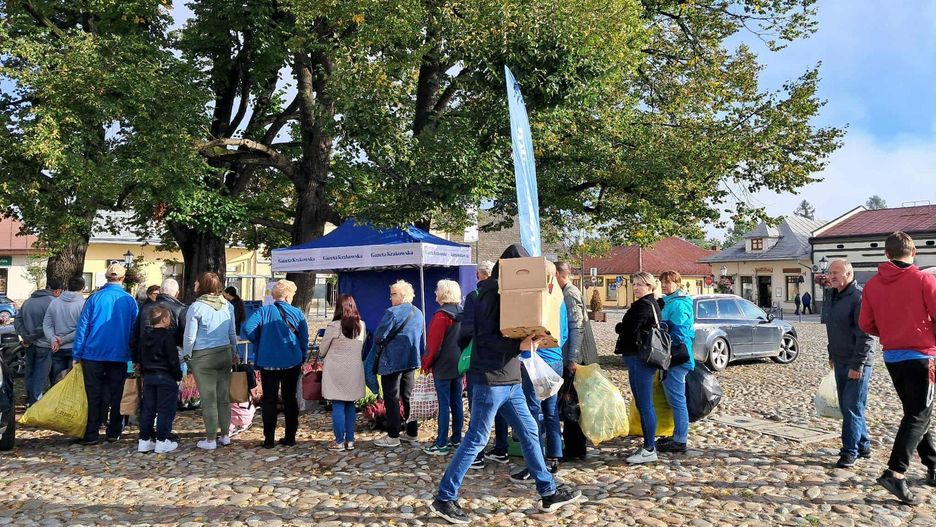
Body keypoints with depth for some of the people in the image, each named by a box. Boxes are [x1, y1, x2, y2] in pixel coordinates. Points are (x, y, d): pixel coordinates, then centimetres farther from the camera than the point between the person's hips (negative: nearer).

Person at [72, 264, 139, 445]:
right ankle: (114, 433, 15)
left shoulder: (94, 298, -5)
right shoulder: (130, 301, -1)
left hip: (94, 354, -1)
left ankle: (91, 434, 7)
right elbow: (135, 330, 4)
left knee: (93, 395, 6)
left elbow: (82, 327, -3)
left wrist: (77, 354, 3)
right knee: (116, 394, 10)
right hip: (119, 355, 1)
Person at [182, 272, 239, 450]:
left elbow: (189, 336, -10)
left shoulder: (196, 307, -12)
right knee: (224, 397, 11)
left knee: (209, 399, 1)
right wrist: (234, 352, 22)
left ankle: (211, 440, 7)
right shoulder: (227, 305, 4)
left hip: (203, 357, -5)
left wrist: (187, 356, 3)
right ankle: (225, 435, 18)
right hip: (225, 353, 5)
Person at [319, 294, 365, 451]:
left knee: (338, 406, 2)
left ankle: (339, 442, 6)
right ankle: (350, 440, 16)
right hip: (355, 371, 5)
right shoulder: (361, 326, 3)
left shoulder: (333, 326, -11)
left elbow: (322, 351, -1)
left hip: (336, 372, -4)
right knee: (350, 405, 13)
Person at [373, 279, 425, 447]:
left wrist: (379, 346, 4)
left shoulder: (392, 312, -15)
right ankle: (412, 433, 20)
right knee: (409, 396, 14)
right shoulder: (419, 313, 8)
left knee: (392, 398, 0)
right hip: (411, 360, 7)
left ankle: (393, 436, 3)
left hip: (392, 362, -7)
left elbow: (379, 336, -15)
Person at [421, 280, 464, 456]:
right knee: (457, 403, 12)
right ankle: (456, 439, 20)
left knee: (444, 405, -4)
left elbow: (434, 344, -16)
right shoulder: (461, 312, 7)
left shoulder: (442, 315, -15)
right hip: (459, 364, 8)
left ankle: (441, 444, 1)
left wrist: (426, 363, -6)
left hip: (443, 366, -8)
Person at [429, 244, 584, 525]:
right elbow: (486, 338, -22)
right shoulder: (491, 293, -15)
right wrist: (520, 345, -30)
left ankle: (549, 493, 25)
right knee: (476, 440, -3)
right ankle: (444, 499, 7)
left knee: (529, 432, 14)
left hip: (510, 379, 10)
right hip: (491, 378, -10)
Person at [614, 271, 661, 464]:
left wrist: (618, 327, 1)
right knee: (644, 404, 15)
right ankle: (649, 446, 22)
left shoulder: (643, 305, -15)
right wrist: (623, 327, 4)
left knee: (644, 405, -6)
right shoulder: (653, 304, 18)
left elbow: (629, 329, -18)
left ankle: (649, 450, 0)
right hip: (645, 358, 11)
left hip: (639, 359, -11)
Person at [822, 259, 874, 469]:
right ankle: (863, 445, 27)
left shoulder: (859, 297, -16)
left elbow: (865, 335, -19)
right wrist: (832, 355, 20)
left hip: (857, 364, -9)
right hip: (840, 363, 9)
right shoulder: (832, 297, 11)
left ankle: (850, 451, 2)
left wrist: (857, 365, -20)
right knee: (846, 407, 14)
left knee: (852, 407, -5)